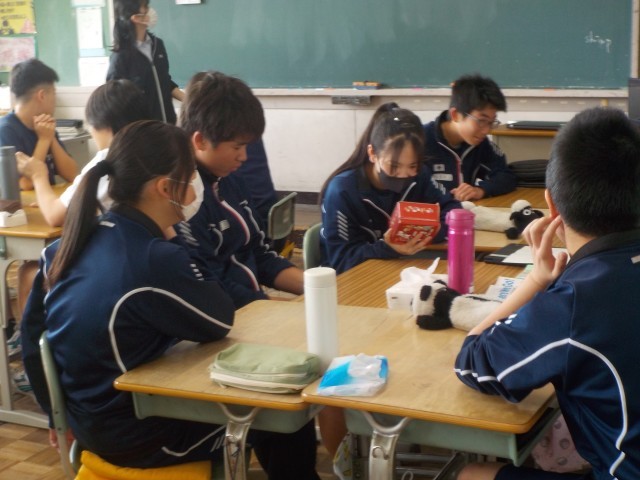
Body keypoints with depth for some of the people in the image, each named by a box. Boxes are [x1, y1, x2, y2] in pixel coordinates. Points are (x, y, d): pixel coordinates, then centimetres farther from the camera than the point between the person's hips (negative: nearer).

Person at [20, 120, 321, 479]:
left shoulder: (70, 245, -4)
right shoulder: (155, 261, -30)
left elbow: (33, 332, 6)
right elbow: (221, 322, -14)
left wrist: (58, 413, 19)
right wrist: (172, 240, -12)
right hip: (135, 435, -8)